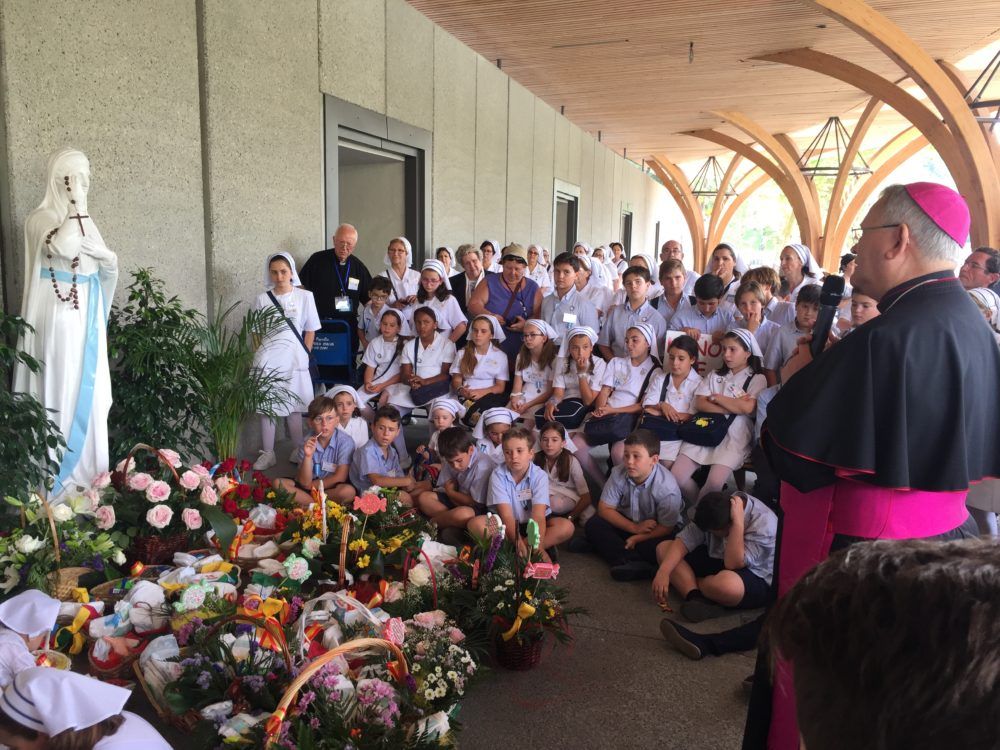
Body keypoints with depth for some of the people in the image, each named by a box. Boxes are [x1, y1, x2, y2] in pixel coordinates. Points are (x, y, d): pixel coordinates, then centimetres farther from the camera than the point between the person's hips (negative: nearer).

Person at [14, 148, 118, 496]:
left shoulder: (84, 219, 15)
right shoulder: (41, 217, -6)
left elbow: (110, 265, 17)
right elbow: (63, 247, -27)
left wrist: (96, 251, -2)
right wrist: (77, 204, -15)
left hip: (87, 314, 7)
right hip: (58, 315, -7)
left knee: (89, 390, 8)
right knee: (60, 388, -5)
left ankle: (86, 470, 16)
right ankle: (54, 475, 2)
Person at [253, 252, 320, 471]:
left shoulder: (305, 296, 1)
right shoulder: (262, 299, 4)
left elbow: (310, 330, 4)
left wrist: (304, 357, 1)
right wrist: (259, 356, 4)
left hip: (293, 360, -1)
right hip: (267, 360, 1)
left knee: (293, 407, 3)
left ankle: (298, 451, 15)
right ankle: (267, 453, 8)